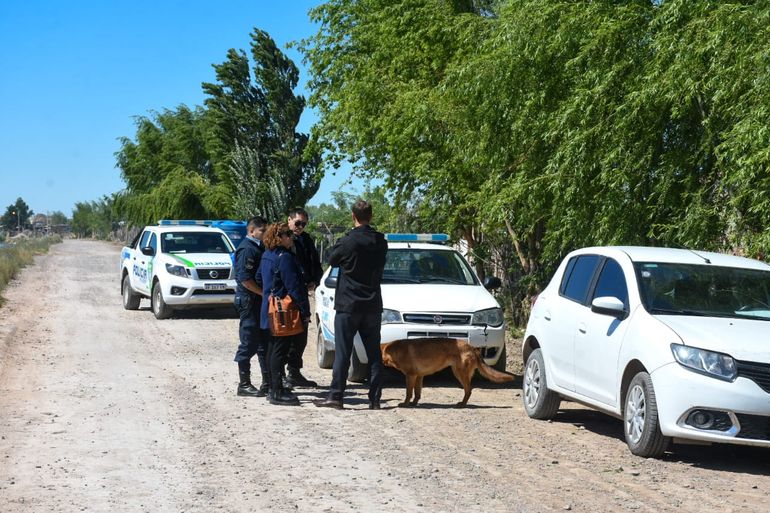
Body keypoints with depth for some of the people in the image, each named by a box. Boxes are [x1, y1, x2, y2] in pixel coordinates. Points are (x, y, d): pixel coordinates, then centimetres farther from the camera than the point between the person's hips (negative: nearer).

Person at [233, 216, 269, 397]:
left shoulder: (258, 247, 17)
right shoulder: (247, 249, -14)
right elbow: (245, 279, -22)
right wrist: (264, 293, -18)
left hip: (260, 301, 10)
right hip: (249, 301, -10)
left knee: (265, 343, 13)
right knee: (248, 344, -4)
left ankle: (268, 383, 19)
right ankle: (244, 385, 3)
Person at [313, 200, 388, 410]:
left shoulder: (348, 241, -14)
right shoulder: (380, 242, 3)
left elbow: (331, 259, 1)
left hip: (348, 304, -4)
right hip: (373, 305, 4)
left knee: (342, 352, -1)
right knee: (374, 353, 6)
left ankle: (336, 396, -1)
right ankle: (375, 398, 6)